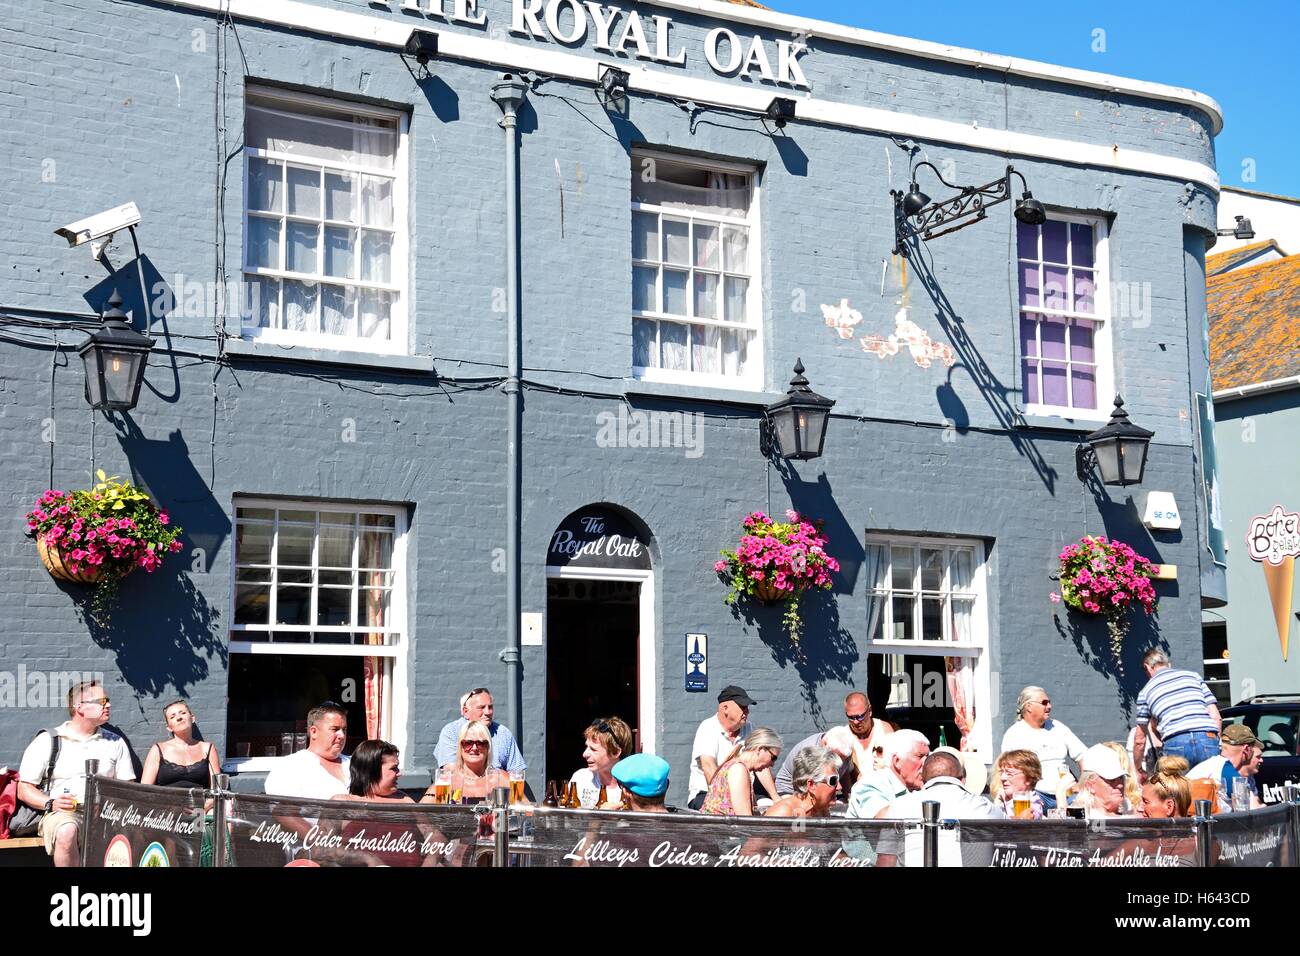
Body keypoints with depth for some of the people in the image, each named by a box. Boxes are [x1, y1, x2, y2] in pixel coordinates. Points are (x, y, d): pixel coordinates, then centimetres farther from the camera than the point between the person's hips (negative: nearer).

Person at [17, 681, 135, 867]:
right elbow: (24, 789, 7)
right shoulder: (47, 740, 9)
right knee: (67, 832, -39)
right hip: (61, 814, -2)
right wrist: (50, 803, -11)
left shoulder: (115, 743, 18)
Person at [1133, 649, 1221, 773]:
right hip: (1208, 739, 1)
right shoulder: (1194, 676, 23)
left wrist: (1137, 770, 37)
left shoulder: (1146, 691, 20)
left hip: (1175, 744, -1)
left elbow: (1140, 740, 25)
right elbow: (1216, 717, 16)